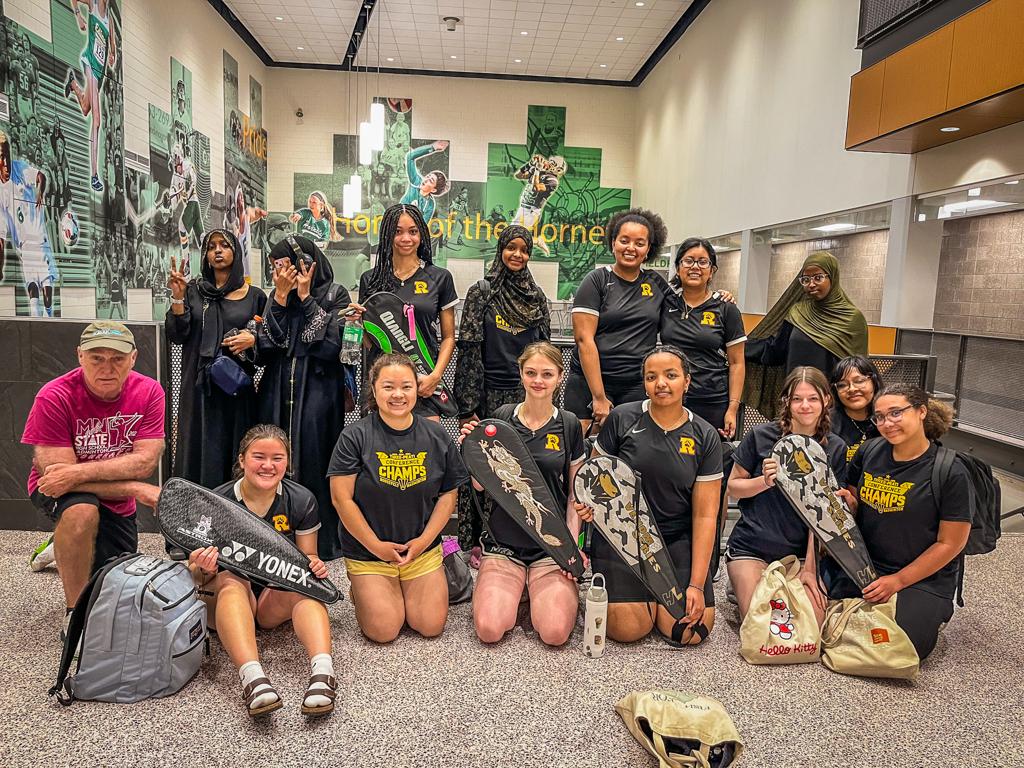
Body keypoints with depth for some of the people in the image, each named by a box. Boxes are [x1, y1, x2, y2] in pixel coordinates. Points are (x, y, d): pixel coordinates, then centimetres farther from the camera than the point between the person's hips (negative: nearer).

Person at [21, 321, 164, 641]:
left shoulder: (149, 392, -18)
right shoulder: (55, 397, -25)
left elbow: (146, 461, -24)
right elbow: (57, 471, -26)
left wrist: (79, 472, -37)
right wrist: (139, 489, -29)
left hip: (117, 504, 4)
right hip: (62, 494, -3)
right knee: (81, 511, -41)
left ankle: (66, 549, 41)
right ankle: (74, 617, -20)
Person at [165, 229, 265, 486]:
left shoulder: (255, 296, 6)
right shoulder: (193, 291, 7)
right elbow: (176, 336, -1)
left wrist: (252, 339, -10)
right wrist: (178, 298, -12)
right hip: (199, 388, 0)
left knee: (235, 455, 1)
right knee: (200, 452, 1)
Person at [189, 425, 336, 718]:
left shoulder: (301, 500, -4)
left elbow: (307, 558, 4)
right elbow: (196, 573, -4)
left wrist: (314, 565, -21)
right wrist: (203, 569, -29)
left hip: (279, 599, 1)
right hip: (224, 596, -1)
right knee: (231, 582, -35)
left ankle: (322, 672, -52)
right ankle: (253, 678, -54)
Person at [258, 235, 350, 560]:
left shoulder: (334, 294, -1)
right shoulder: (277, 296, 12)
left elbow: (331, 343, -13)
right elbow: (266, 342, 0)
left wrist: (305, 297, -8)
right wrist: (281, 297, -6)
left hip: (318, 391, -4)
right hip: (279, 391, 4)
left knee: (313, 459, -2)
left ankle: (323, 541, 9)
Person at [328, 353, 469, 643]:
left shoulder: (436, 436, 0)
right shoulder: (355, 437, -11)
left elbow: (448, 494, 3)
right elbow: (341, 498, -11)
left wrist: (424, 540, -7)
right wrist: (375, 545, -11)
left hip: (422, 548, 3)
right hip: (368, 551, -2)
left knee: (431, 625, -4)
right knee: (383, 630, -9)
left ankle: (405, 589, 26)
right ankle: (361, 590, 22)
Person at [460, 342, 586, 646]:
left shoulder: (569, 425, 0)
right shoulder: (502, 417, 0)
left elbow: (575, 494, 5)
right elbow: (481, 484, 5)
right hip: (503, 541, 1)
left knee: (555, 632, -19)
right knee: (489, 630, -17)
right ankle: (514, 587, 15)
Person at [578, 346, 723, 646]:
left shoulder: (705, 437, -2)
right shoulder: (622, 419, -5)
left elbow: (705, 515, -3)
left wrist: (697, 584, -8)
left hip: (677, 539, 2)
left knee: (693, 632, -12)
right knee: (627, 629, -16)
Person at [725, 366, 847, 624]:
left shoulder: (834, 448, -1)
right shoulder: (761, 436, -7)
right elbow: (733, 487, 0)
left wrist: (809, 568, -8)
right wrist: (765, 481, -21)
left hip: (800, 551, 2)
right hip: (751, 545, -2)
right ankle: (741, 587, 12)